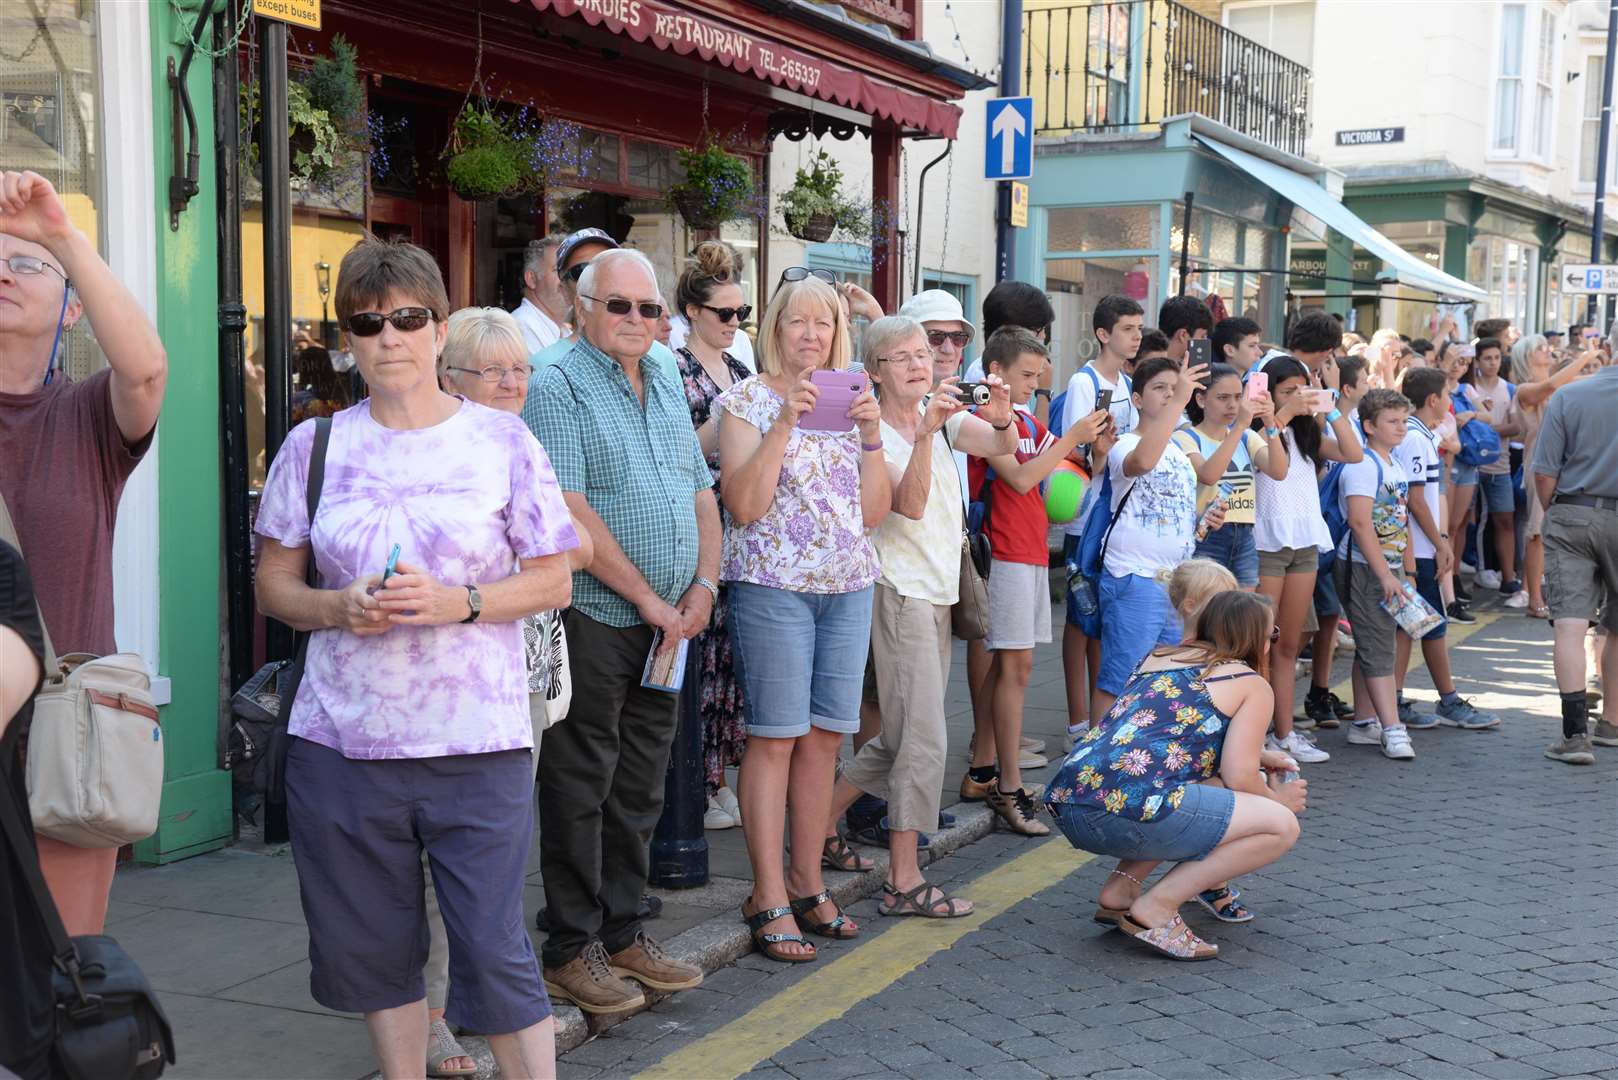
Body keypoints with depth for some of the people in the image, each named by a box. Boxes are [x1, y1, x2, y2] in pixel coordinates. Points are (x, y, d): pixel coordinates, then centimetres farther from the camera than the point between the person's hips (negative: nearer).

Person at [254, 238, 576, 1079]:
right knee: (373, 947, 13)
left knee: (495, 952, -2)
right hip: (340, 741, 3)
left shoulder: (503, 442, 1)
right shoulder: (313, 447, 6)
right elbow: (273, 582, 10)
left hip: (477, 744, -2)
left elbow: (553, 581, 2)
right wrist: (339, 608, -11)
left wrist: (458, 602, -14)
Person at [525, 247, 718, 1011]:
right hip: (594, 619, -7)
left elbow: (702, 494, 18)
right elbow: (570, 512, -17)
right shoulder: (557, 386, -8)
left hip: (666, 624, 7)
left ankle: (623, 931, 25)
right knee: (580, 788, 1)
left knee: (640, 785, 14)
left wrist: (703, 586, 3)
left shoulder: (666, 385, 16)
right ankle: (572, 949, 12)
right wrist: (648, 598, -15)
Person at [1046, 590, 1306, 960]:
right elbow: (1238, 779, -1)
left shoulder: (1158, 656, 27)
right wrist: (1277, 799, 20)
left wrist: (1258, 756, 41)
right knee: (1282, 826, 3)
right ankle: (1156, 909, -4)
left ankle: (1120, 889, 16)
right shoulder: (1252, 686, 8)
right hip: (1131, 812, -8)